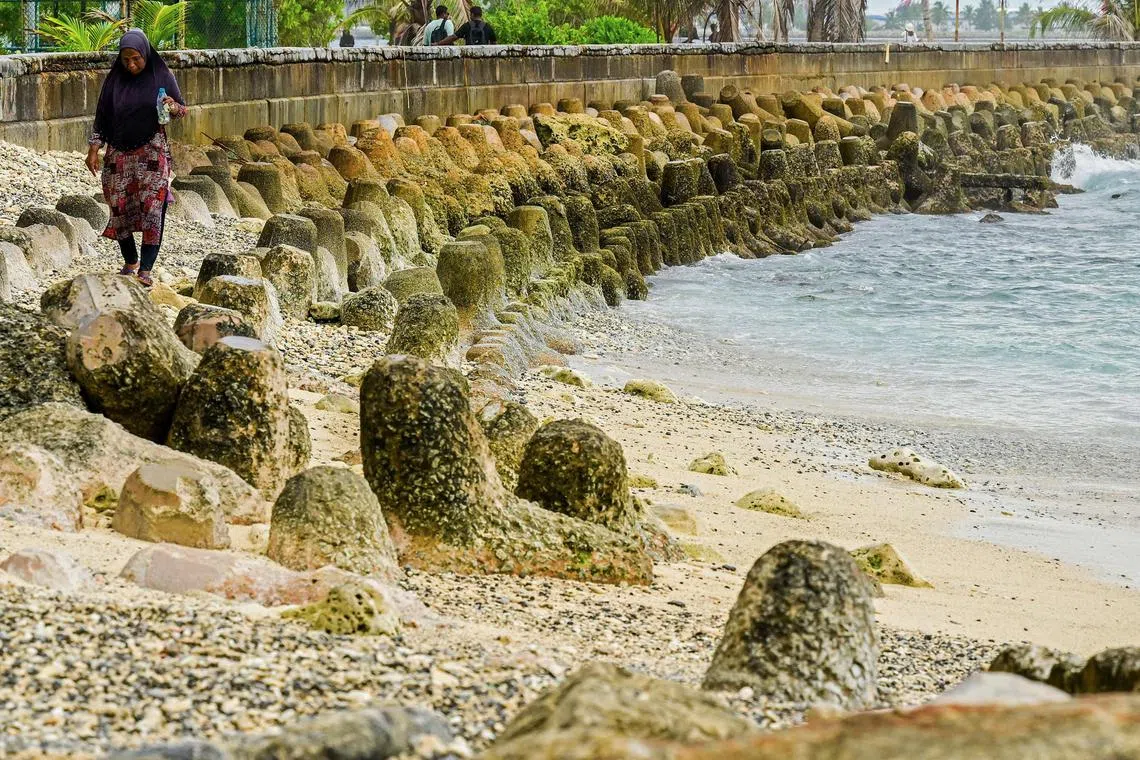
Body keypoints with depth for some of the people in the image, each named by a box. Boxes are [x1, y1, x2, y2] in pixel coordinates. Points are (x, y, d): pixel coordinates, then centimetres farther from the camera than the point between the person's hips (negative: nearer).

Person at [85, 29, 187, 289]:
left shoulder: (161, 75, -1)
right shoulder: (115, 80, 3)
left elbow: (183, 110, 4)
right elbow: (102, 116, 8)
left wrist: (173, 107, -19)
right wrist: (93, 149, 0)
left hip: (152, 153, -2)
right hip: (119, 155, 2)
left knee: (152, 209, -12)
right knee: (120, 209, 3)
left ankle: (145, 270, -12)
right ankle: (129, 262, 21)